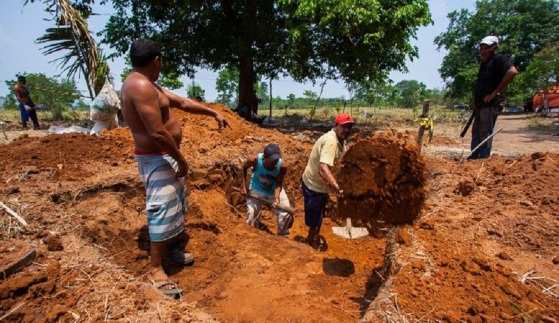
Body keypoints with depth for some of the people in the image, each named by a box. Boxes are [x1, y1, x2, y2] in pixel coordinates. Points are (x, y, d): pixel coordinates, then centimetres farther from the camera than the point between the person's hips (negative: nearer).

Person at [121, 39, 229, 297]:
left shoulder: (148, 85, 12)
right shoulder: (140, 86, -22)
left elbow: (182, 102, 17)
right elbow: (157, 133, -27)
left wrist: (213, 113, 17)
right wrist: (181, 160, -17)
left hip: (167, 157, 11)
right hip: (157, 160, -11)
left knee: (176, 207, 21)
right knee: (163, 211, -4)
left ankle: (172, 249, 39)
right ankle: (156, 270, 11)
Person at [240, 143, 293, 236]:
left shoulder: (282, 166, -31)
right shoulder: (255, 160, -31)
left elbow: (279, 183, -19)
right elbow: (244, 167, -9)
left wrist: (277, 195, -37)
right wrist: (244, 185, -8)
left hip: (274, 190, 1)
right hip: (257, 189, -1)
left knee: (286, 216, -4)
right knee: (252, 217, -3)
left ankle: (281, 236, 24)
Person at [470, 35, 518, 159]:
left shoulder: (499, 59, -9)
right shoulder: (484, 63, 18)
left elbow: (512, 71, -27)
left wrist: (495, 93, -25)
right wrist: (476, 102, 16)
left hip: (491, 104, -9)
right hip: (481, 104, 10)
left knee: (485, 133, -8)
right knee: (476, 132, 14)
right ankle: (474, 157, 23)